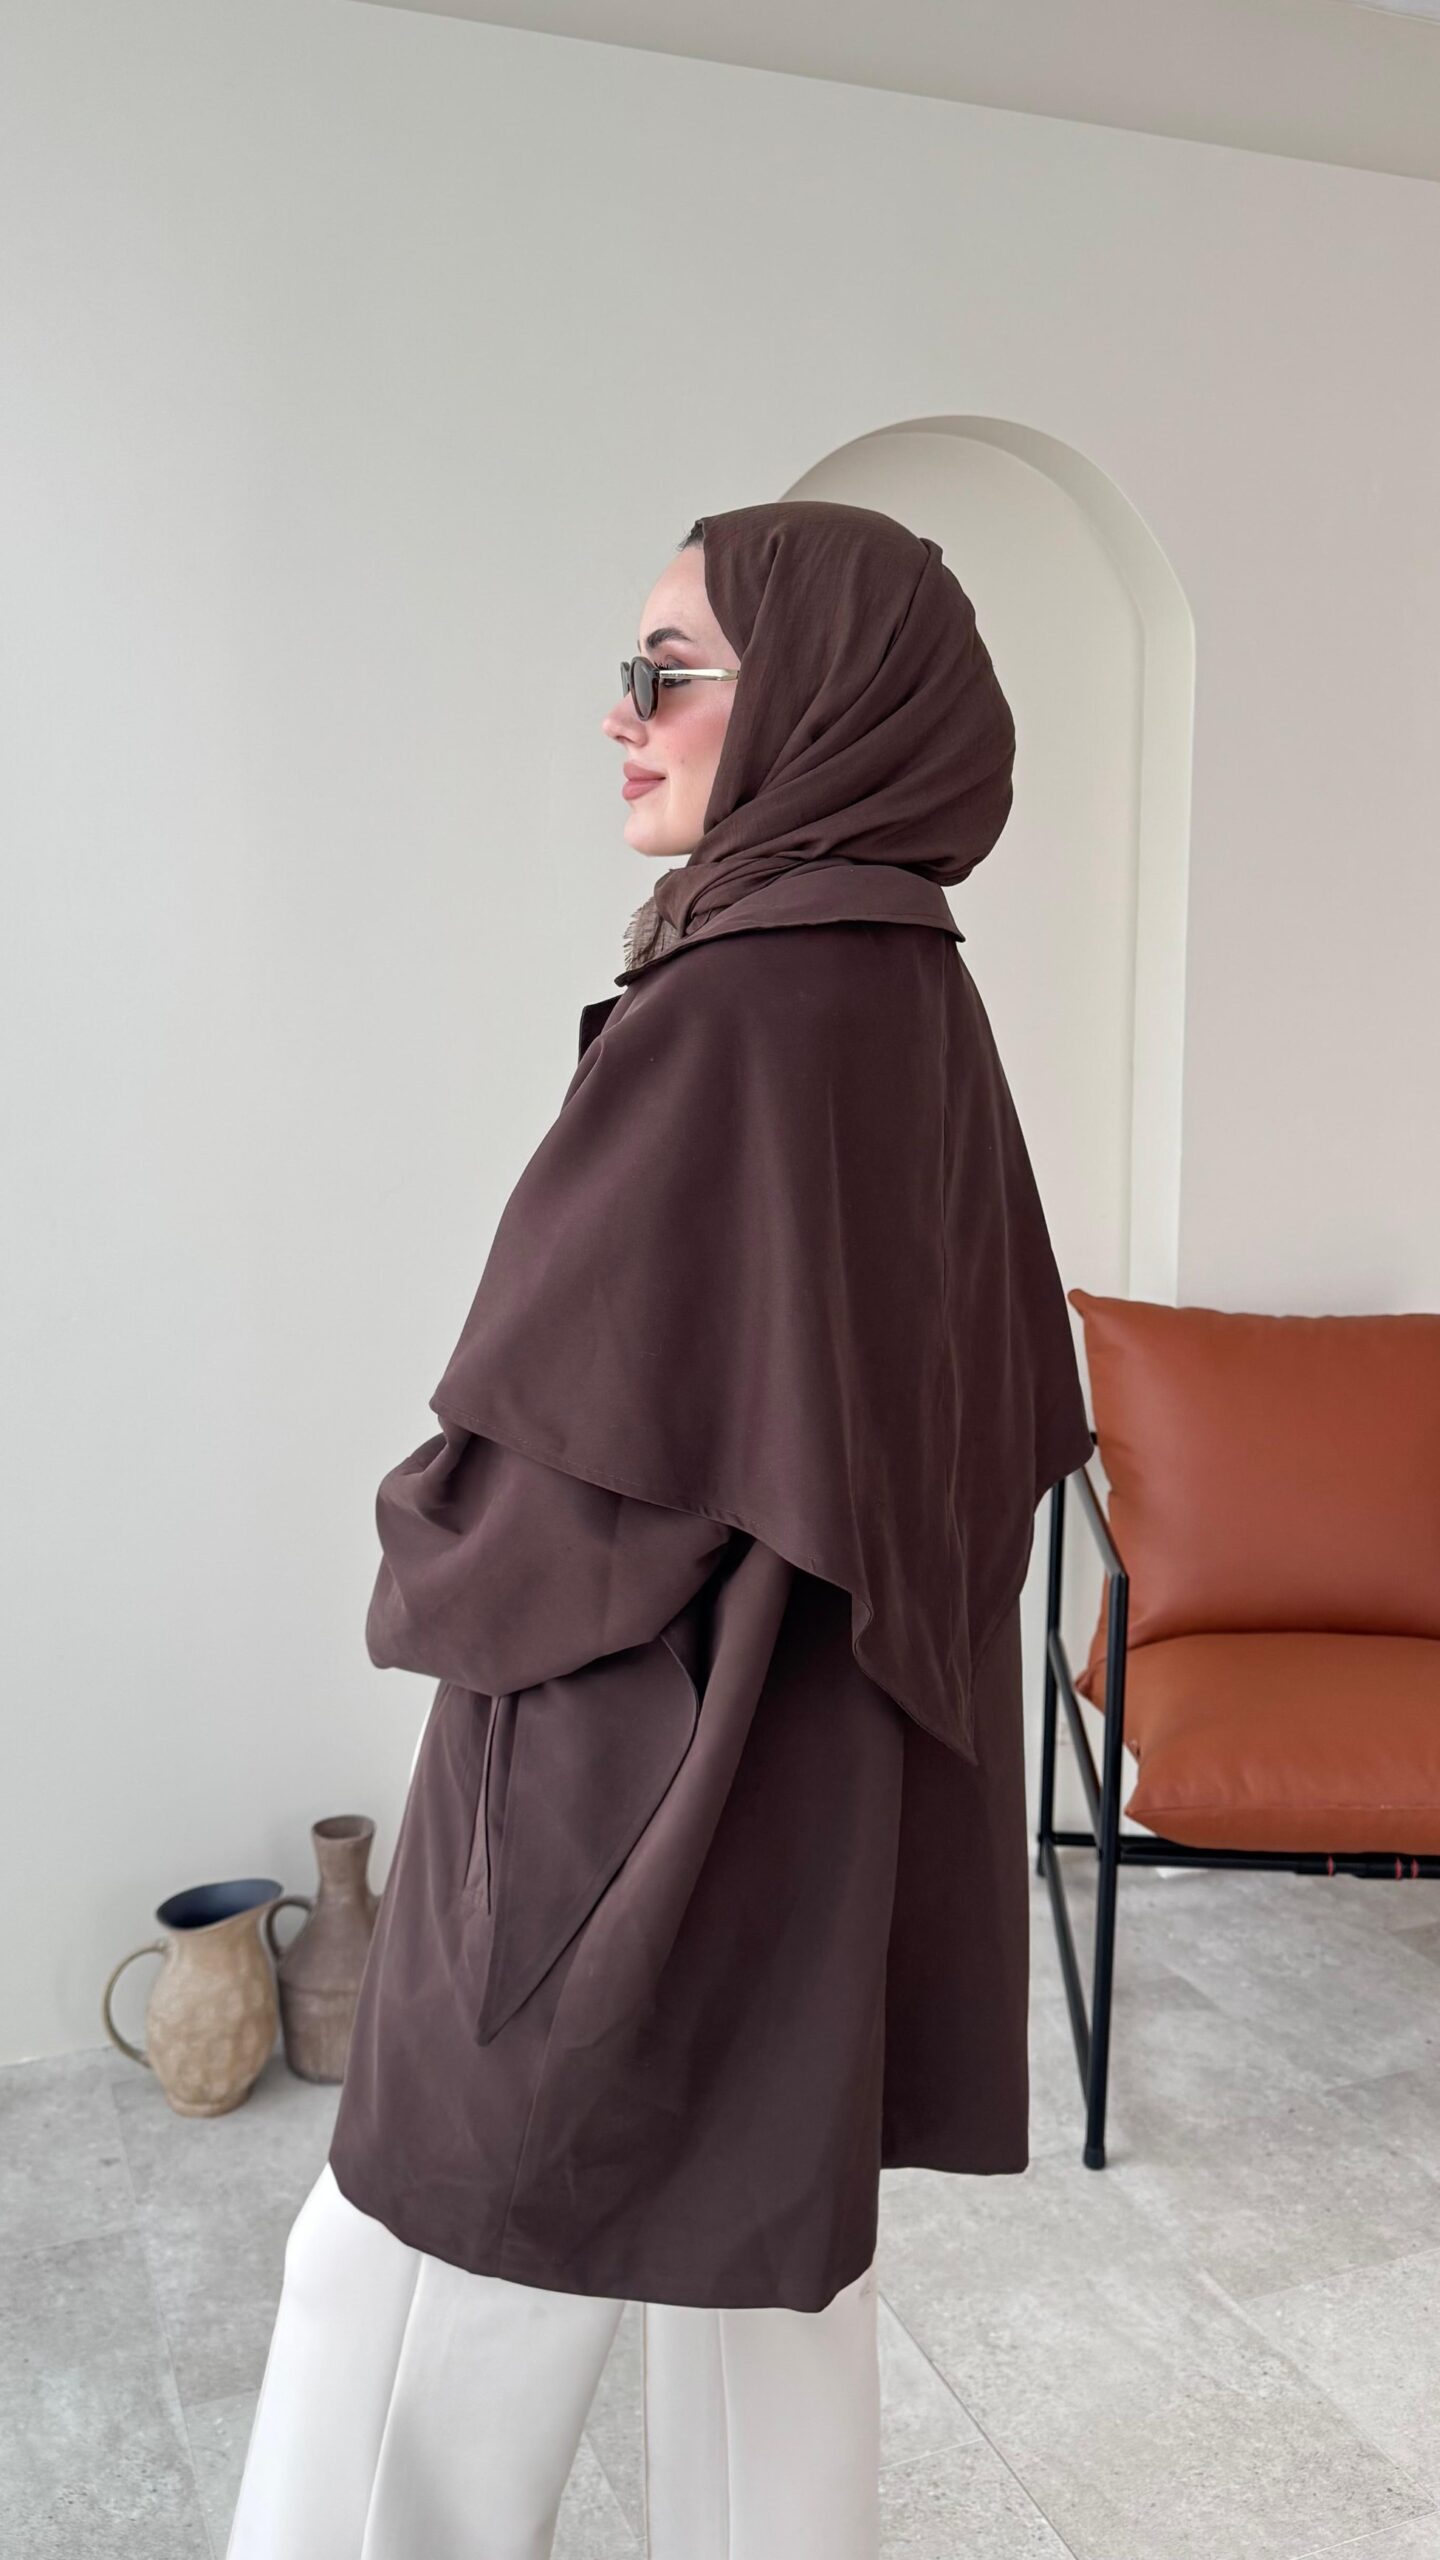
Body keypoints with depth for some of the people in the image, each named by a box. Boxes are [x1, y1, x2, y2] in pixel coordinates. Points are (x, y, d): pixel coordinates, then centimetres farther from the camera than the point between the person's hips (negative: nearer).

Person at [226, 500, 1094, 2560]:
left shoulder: (749, 1004, -22)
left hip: (645, 1770, -9)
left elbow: (582, 1433, -21)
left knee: (417, 2297, 8)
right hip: (835, 1782, 9)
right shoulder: (914, 993, 5)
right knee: (767, 2243, 21)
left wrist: (426, 1576, -2)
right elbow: (1000, 1408, 12)